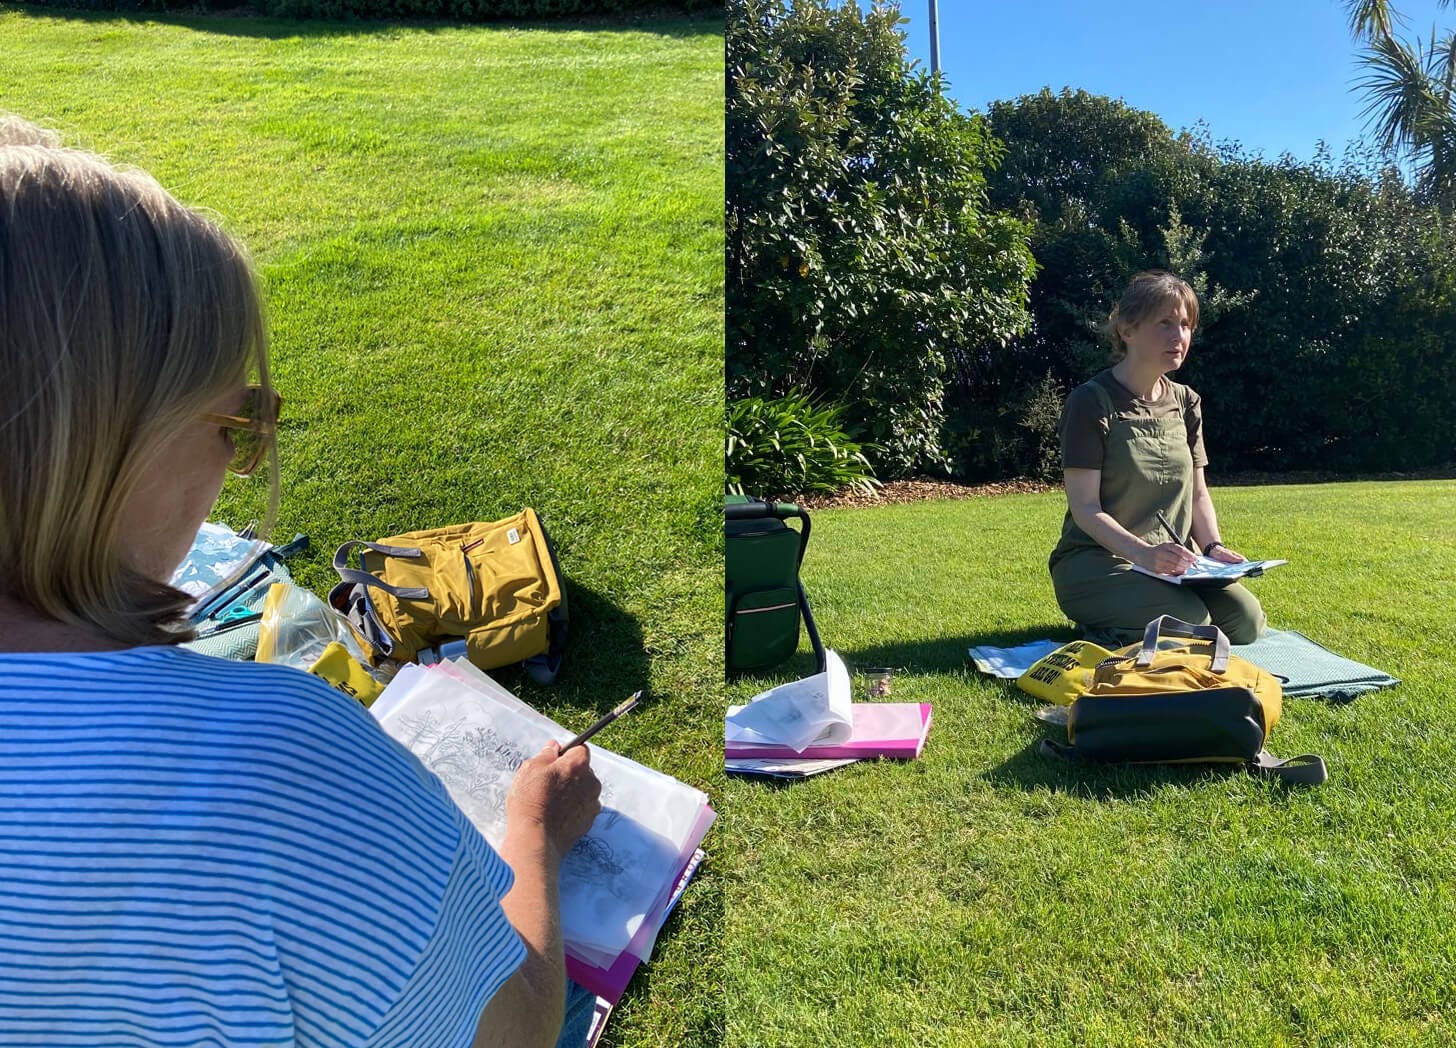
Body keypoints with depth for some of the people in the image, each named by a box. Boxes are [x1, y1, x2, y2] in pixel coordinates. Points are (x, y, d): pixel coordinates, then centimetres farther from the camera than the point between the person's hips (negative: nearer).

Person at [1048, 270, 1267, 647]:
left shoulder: (1185, 402, 12)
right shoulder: (1092, 402, -11)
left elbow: (1197, 492, 14)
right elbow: (1085, 507, -16)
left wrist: (1213, 546, -5)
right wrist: (1144, 553, -30)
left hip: (1171, 562, 7)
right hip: (1096, 561, -7)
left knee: (1246, 620, -13)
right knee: (1189, 620, -29)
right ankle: (1102, 633, -1)